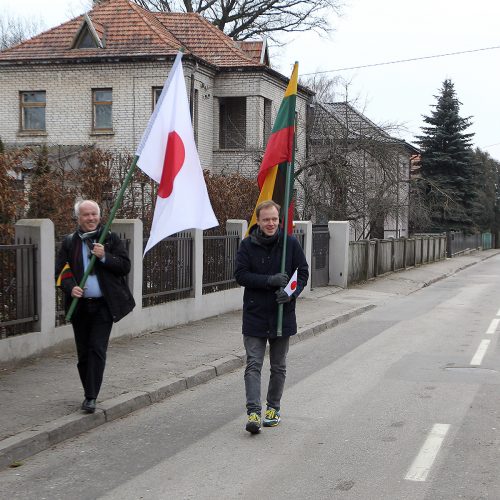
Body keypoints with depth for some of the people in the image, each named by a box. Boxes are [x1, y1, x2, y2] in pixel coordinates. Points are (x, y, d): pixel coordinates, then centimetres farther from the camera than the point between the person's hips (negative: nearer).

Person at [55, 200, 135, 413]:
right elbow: (61, 271, 3)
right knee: (83, 352, 10)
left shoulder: (111, 239, 3)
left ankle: (91, 397, -6)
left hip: (104, 305, -2)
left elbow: (125, 266, -1)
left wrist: (104, 257, -17)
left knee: (97, 350, -9)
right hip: (80, 305, 2)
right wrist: (70, 288, -17)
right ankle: (90, 393, 26)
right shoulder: (69, 242, 6)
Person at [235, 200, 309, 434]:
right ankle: (253, 412, -11)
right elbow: (240, 274, -9)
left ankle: (273, 408, 27)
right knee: (253, 365, -8)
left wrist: (292, 293, -16)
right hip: (255, 315, -1)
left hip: (282, 314, 1)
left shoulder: (290, 243, -2)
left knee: (279, 367, 12)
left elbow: (303, 272, 3)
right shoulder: (247, 245, -4)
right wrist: (270, 280, -21)